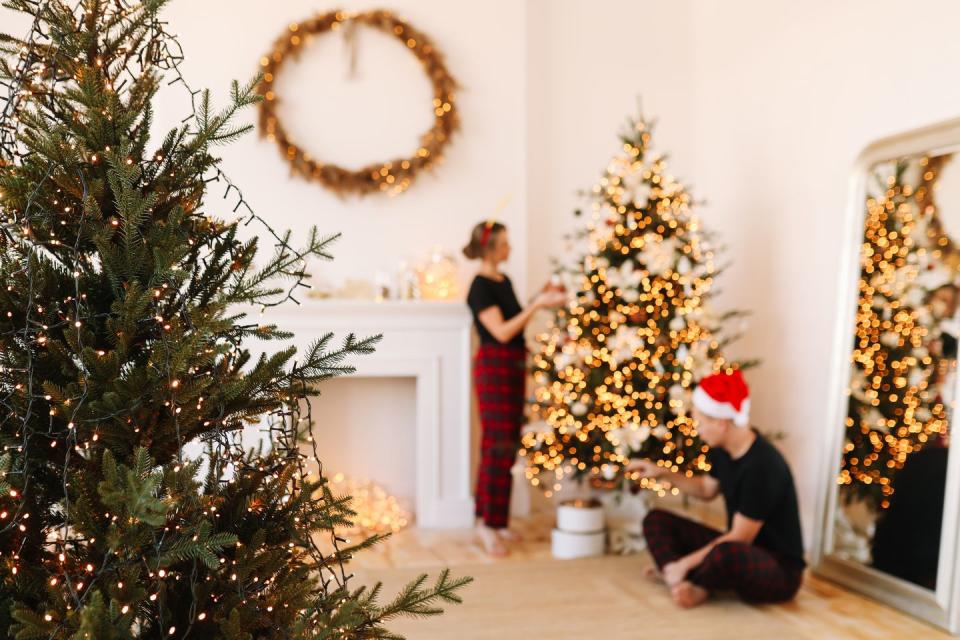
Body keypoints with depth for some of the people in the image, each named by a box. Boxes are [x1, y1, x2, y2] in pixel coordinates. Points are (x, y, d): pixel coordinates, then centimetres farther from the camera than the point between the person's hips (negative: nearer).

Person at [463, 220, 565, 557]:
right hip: (494, 367, -9)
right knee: (498, 445, -8)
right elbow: (501, 332, -20)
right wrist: (537, 304, -22)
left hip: (514, 367, 9)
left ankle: (493, 518, 18)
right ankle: (488, 523, -1)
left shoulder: (504, 281, 13)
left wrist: (540, 300, 6)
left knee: (507, 446, 10)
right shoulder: (480, 287, -13)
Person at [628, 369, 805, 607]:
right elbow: (707, 489, 19)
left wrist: (685, 563, -18)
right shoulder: (723, 450, -2)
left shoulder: (762, 466, -27)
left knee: (726, 554, -42)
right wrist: (663, 473, 8)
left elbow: (740, 539, -22)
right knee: (657, 520, 4)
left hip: (779, 570, -9)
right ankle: (682, 584, -20)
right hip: (739, 551, 9)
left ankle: (697, 585, -9)